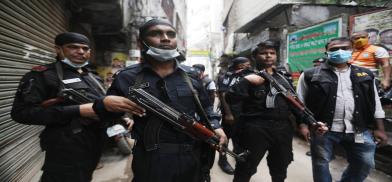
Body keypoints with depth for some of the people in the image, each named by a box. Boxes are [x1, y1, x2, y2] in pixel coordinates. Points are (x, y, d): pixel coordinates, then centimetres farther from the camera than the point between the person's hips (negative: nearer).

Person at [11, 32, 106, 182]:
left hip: (95, 147, 8)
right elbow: (22, 112, -18)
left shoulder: (93, 78, 15)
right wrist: (78, 111, -24)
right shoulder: (42, 75, -8)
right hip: (67, 151, -7)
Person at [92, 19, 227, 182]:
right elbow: (104, 115, 5)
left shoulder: (191, 75, 5)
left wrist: (215, 127, -2)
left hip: (192, 157, 3)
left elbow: (205, 108, 15)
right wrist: (105, 103, -17)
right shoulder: (127, 77, -2)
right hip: (151, 160, -2)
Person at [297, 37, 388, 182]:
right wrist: (303, 124, -9)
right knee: (321, 164, 7)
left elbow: (375, 102, 13)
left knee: (365, 164, 13)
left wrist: (379, 128, 10)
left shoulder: (365, 75, 10)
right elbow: (300, 102, -2)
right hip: (323, 129, -3)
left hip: (360, 130, 4)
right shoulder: (311, 75, -3)